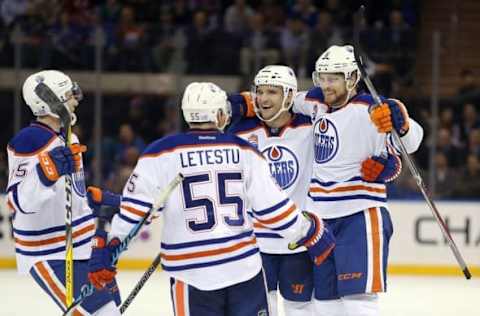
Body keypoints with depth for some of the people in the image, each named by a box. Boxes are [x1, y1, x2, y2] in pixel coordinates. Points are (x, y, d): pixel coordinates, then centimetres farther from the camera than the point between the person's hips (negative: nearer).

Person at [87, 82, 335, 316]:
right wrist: (311, 233, 13)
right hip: (245, 267, 1)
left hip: (191, 273, -1)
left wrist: (106, 251, -1)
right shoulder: (244, 151, 2)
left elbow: (134, 208, -7)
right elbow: (272, 207, 1)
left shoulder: (160, 154, -3)